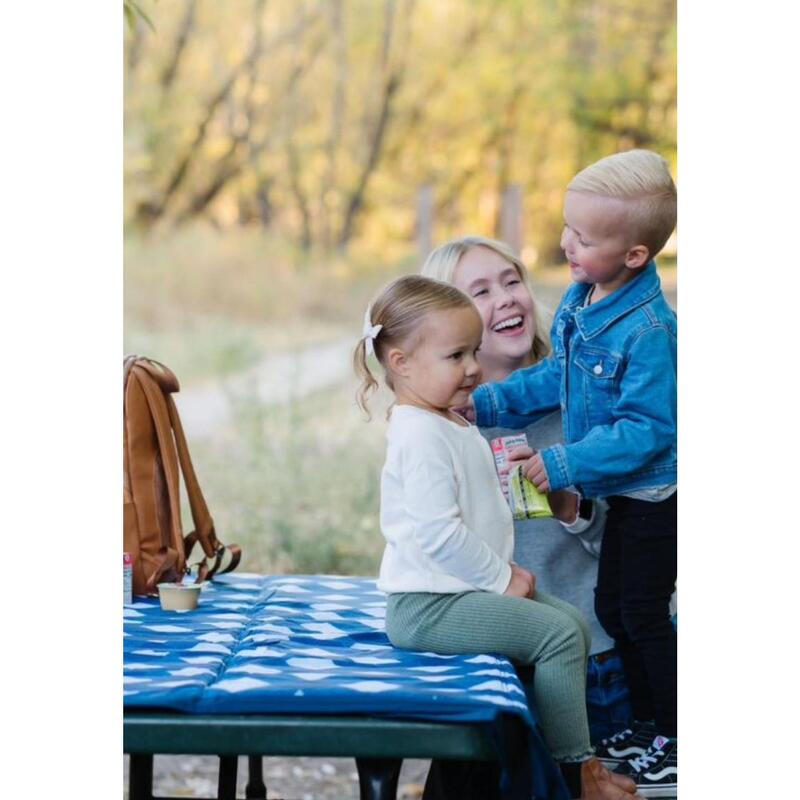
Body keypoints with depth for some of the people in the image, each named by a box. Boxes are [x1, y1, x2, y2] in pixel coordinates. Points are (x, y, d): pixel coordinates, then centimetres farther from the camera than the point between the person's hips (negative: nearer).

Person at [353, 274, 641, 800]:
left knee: (573, 621, 12)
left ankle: (571, 751, 14)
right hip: (428, 606, -11)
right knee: (558, 633, -16)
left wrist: (505, 570, 10)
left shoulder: (453, 425, 16)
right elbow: (437, 534, -26)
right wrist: (501, 579, -17)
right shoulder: (421, 436, -19)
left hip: (465, 588, 11)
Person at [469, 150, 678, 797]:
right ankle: (650, 724, 31)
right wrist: (485, 404, 7)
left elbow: (648, 429, -28)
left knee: (642, 613, -2)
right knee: (611, 606, 16)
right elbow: (558, 378, 14)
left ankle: (678, 740, 14)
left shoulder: (649, 330, -28)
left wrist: (565, 464, -27)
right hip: (625, 492, 9)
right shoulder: (579, 302, -1)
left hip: (657, 494, -9)